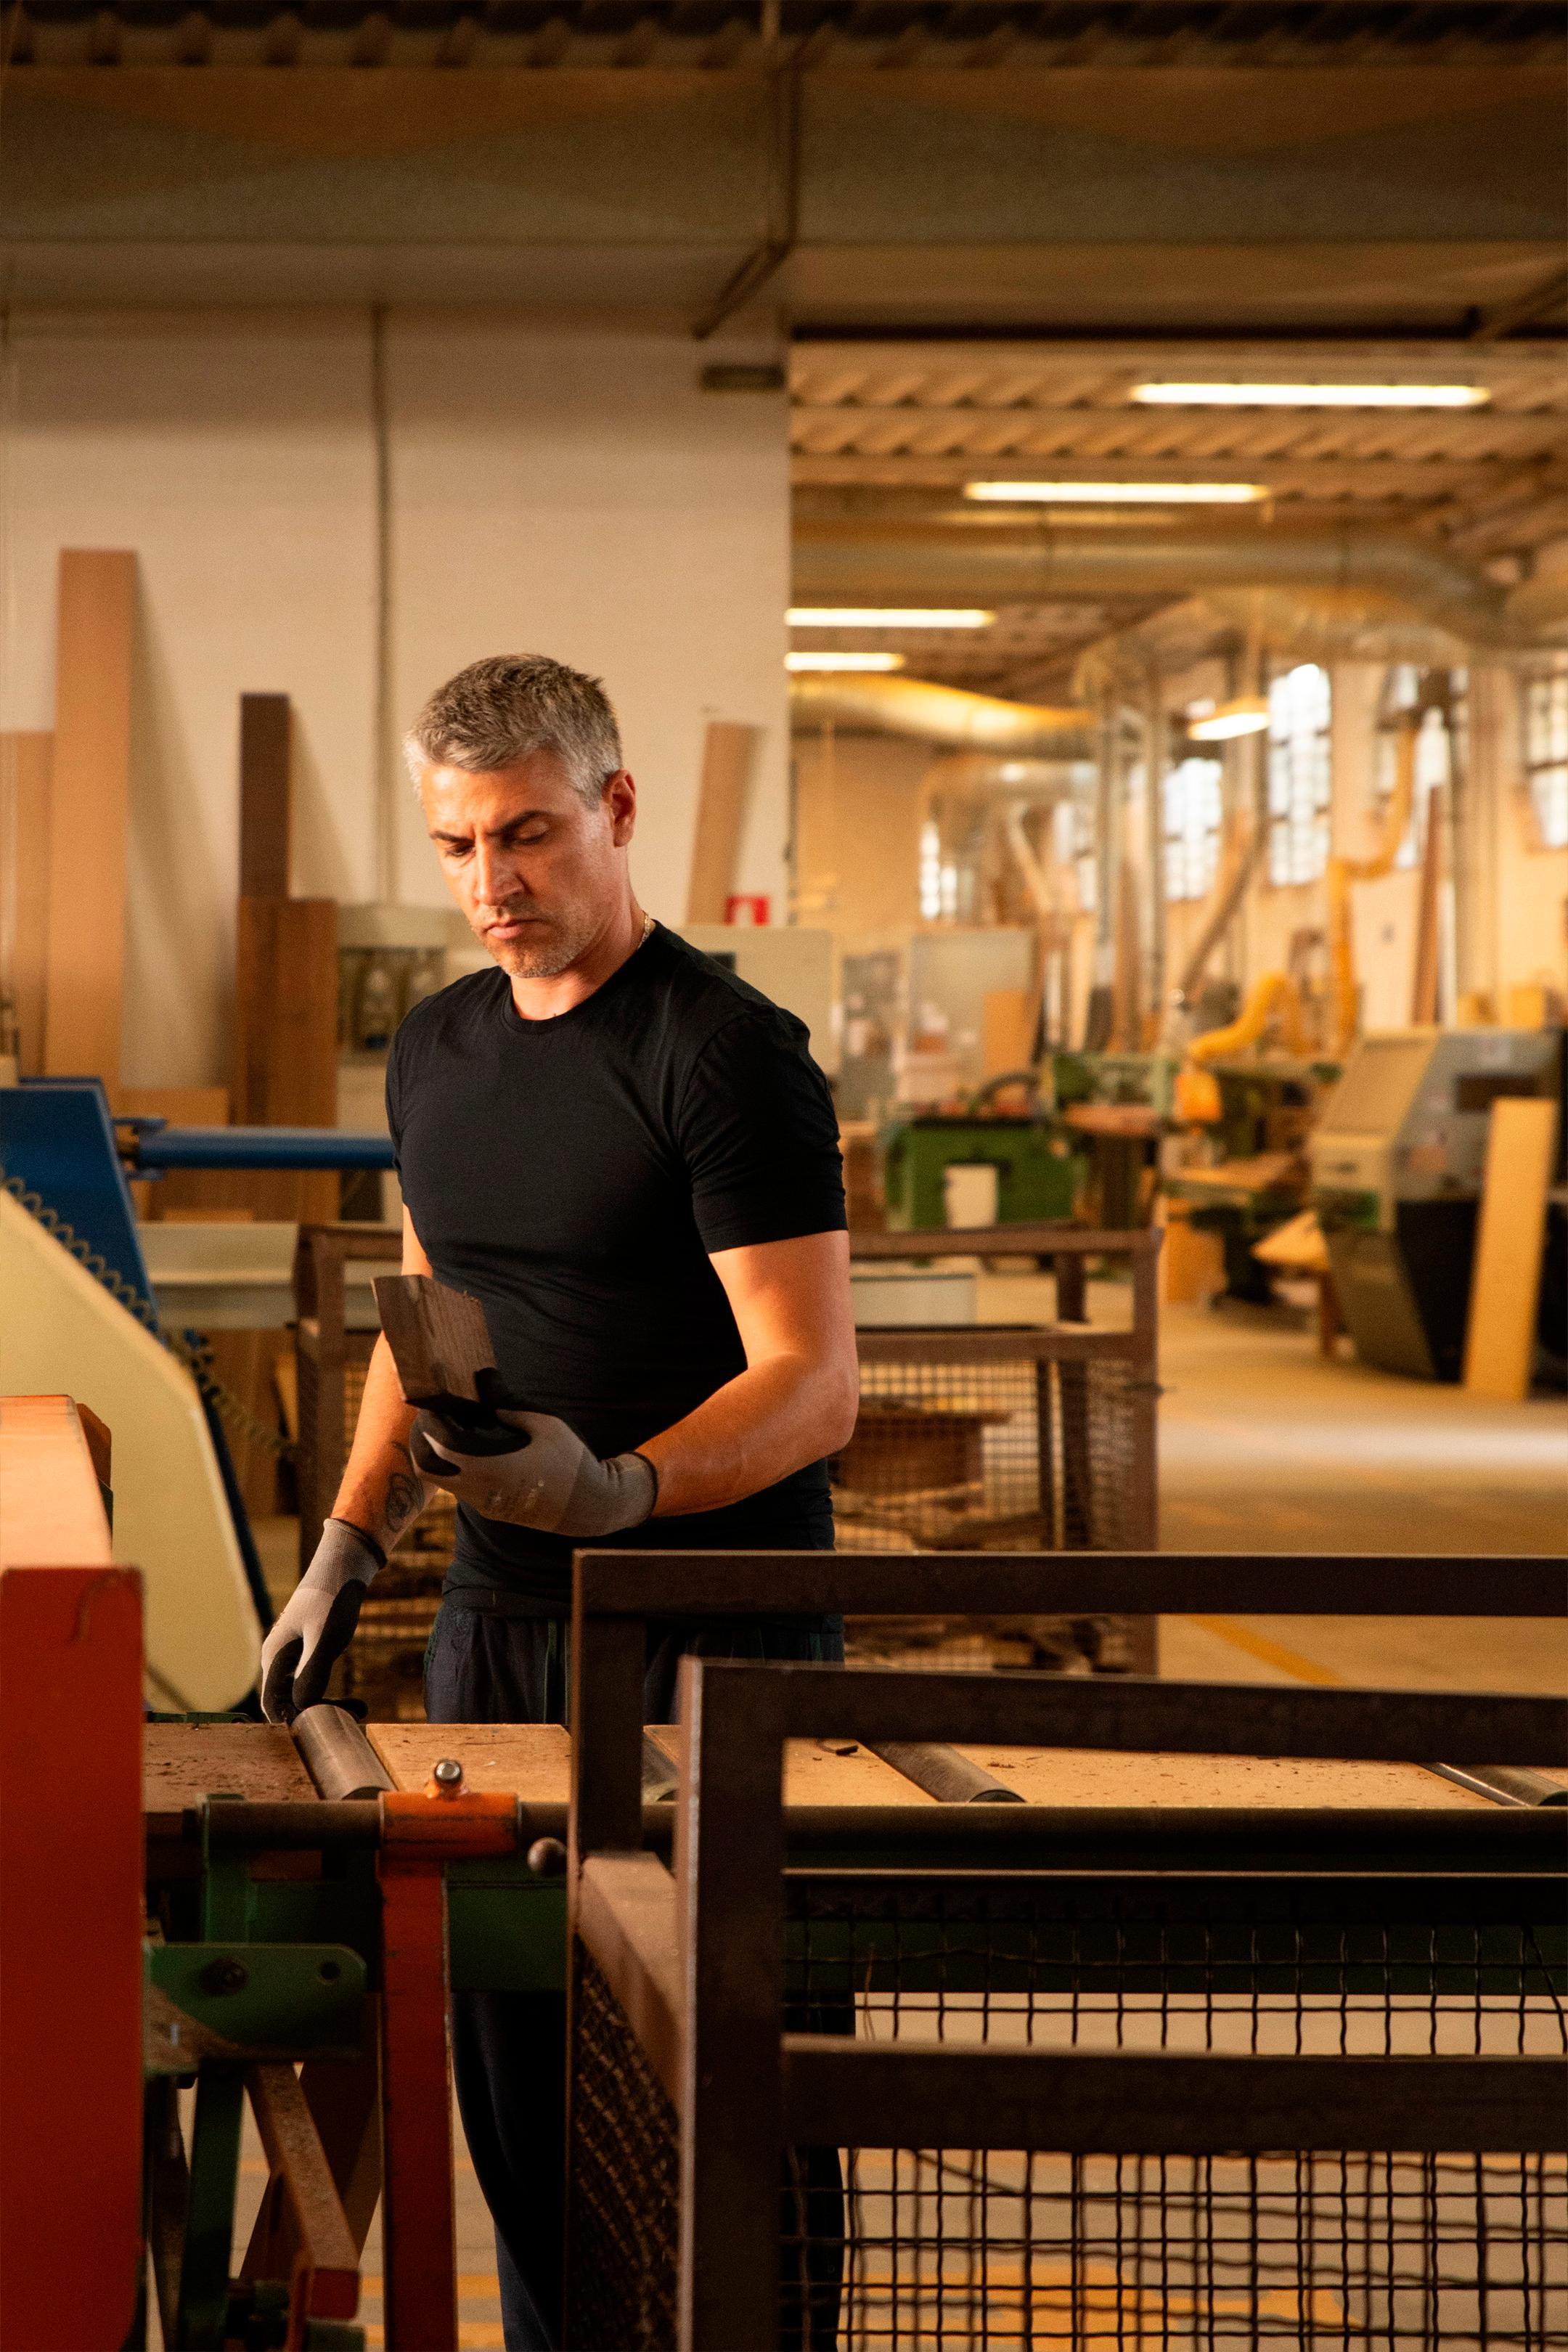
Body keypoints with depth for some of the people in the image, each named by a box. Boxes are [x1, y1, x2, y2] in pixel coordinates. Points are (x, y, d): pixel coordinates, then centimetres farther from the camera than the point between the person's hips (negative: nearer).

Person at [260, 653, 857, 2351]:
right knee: (510, 2068, 9)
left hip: (709, 1633, -6)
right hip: (498, 1624, 7)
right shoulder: (436, 1051, 12)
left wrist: (624, 1486, -33)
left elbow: (811, 1382, -17)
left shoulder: (726, 1051, -11)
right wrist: (348, 1549, 14)